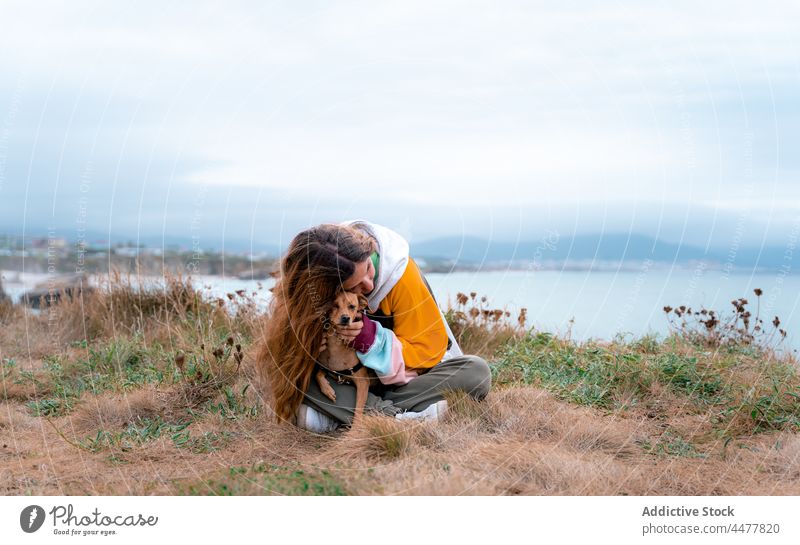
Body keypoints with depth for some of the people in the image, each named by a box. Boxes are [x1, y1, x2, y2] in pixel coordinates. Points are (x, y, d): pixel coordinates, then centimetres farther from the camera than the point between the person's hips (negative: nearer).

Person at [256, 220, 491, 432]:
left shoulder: (397, 272, -23)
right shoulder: (308, 284, -20)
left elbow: (428, 349, -16)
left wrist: (370, 338, -31)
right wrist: (305, 345, -30)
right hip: (343, 386, 0)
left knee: (477, 372, -29)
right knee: (275, 363, -27)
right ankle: (393, 416, -32)